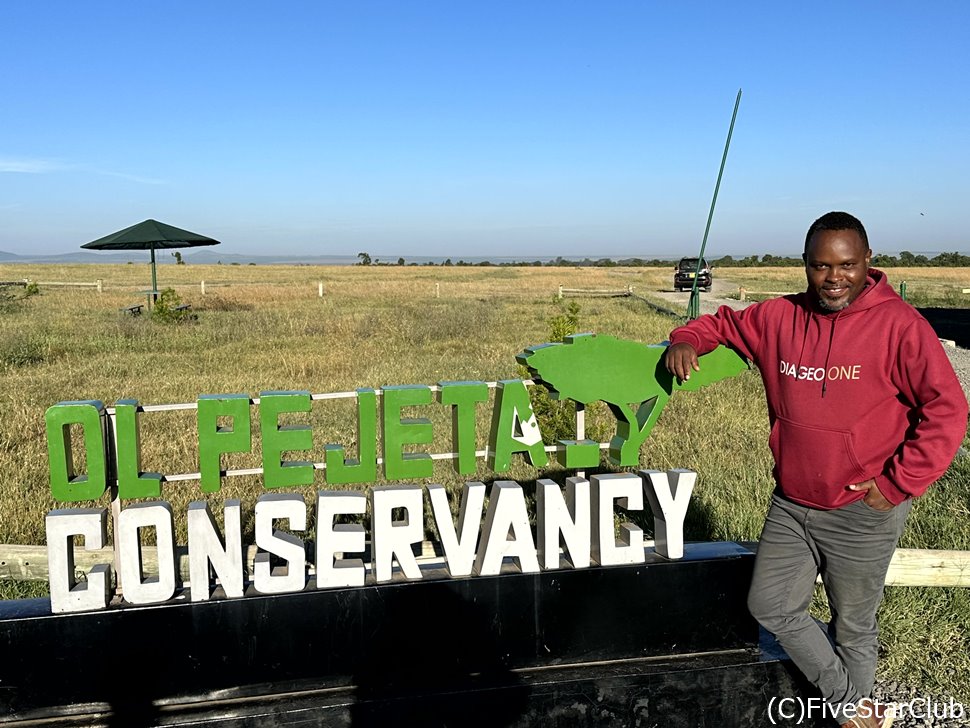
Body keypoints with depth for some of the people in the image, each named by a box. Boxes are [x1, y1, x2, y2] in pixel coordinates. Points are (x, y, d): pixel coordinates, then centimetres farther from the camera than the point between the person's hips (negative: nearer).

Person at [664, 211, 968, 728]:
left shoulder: (898, 324, -13)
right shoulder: (779, 318, -1)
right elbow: (724, 323, 15)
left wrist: (897, 483, -14)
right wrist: (687, 340, -6)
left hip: (862, 514, -4)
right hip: (790, 505, 5)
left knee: (852, 627, 13)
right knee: (770, 606, 10)